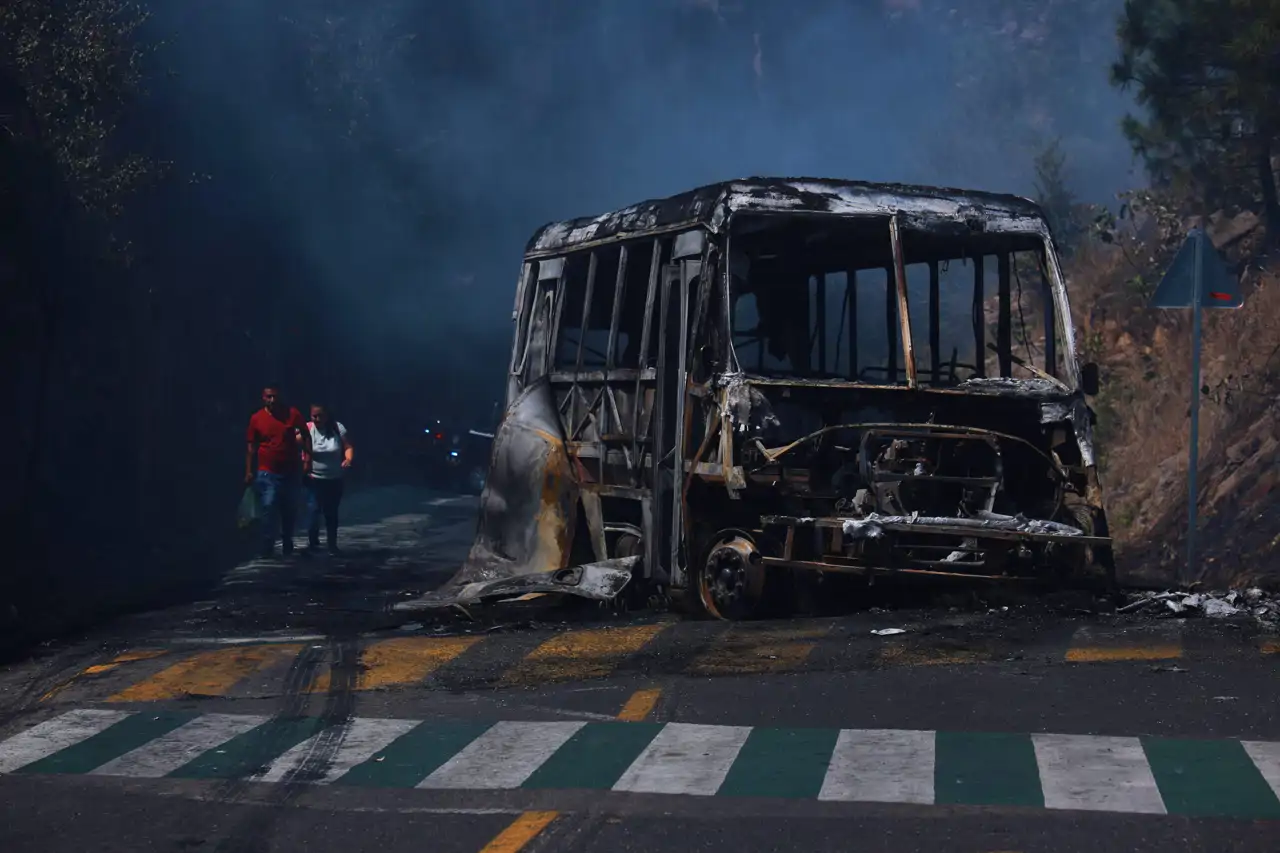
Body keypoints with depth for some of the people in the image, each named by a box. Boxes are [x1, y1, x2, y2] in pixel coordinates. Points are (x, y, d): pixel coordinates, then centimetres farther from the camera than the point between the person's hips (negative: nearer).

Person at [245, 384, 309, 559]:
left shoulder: (293, 414, -3)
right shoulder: (256, 418, -4)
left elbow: (305, 436, 7)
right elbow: (251, 447, 2)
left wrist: (307, 456, -3)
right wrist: (249, 471, -1)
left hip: (290, 472, 2)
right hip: (267, 473, -2)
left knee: (289, 511, 12)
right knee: (269, 509, -14)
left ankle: (287, 547, 28)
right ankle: (267, 549, -13)